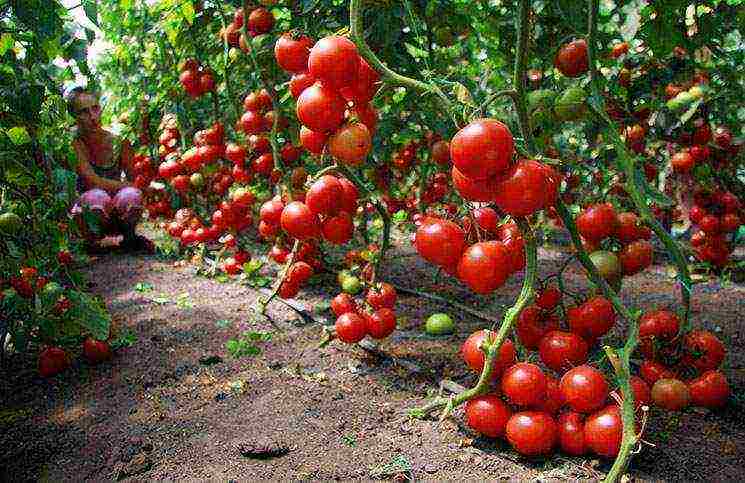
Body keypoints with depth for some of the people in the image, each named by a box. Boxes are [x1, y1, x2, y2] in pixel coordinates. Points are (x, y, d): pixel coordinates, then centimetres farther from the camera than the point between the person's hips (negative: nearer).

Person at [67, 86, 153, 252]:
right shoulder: (75, 143, -12)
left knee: (130, 195, -31)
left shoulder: (117, 141, -4)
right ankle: (92, 243, -8)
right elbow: (93, 181, -21)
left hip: (118, 214, 2)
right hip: (88, 209, -2)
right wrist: (128, 186, -24)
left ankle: (129, 238, -2)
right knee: (98, 196, -36)